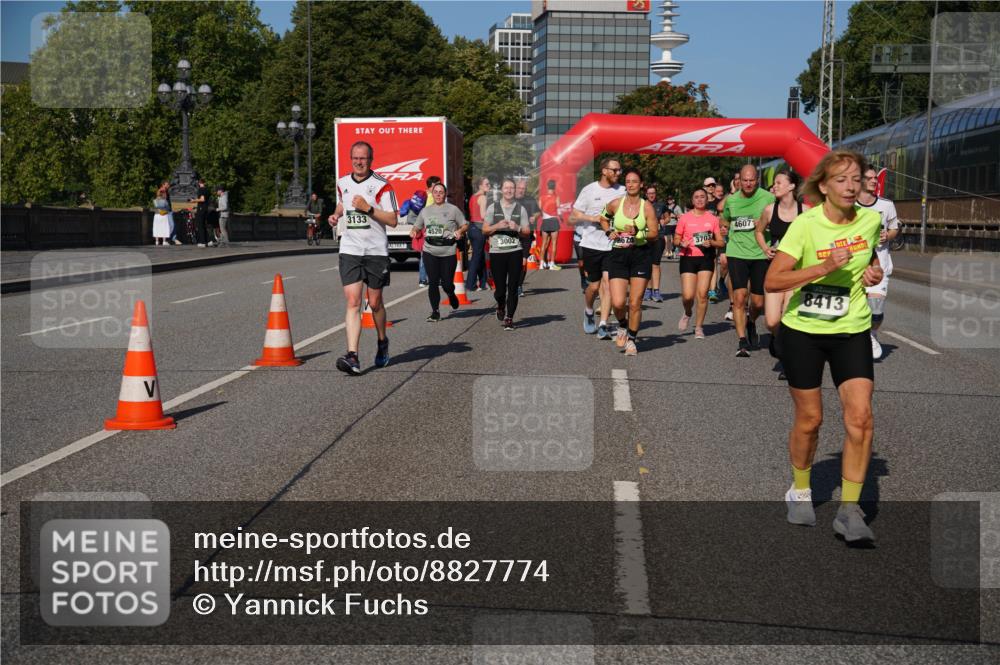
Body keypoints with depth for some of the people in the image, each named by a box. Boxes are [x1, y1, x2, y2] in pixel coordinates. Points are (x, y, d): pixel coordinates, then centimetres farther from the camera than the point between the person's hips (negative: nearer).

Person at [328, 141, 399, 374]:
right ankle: (352, 356, -18)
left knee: (375, 303, 8)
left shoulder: (382, 186, -6)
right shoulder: (342, 183, 9)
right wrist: (336, 214, 10)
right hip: (349, 249, 3)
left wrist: (368, 208, -19)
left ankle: (382, 342, 36)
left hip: (376, 250, -2)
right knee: (352, 302, -10)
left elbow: (393, 220, -10)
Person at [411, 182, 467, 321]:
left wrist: (460, 231, -14)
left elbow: (465, 225, 7)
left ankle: (451, 295, 36)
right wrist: (413, 231, -2)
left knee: (446, 283, -1)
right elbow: (417, 226, 20)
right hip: (430, 252, 2)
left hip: (448, 252, -2)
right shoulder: (425, 210, 13)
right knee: (432, 282, -2)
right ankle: (435, 311, 7)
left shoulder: (453, 209, 3)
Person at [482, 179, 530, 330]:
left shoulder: (520, 209, 8)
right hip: (497, 252, 0)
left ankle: (509, 318, 7)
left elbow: (527, 233, 8)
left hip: (514, 252, 0)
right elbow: (485, 230, 8)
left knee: (513, 288, -3)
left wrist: (517, 228, -11)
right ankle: (500, 306, 34)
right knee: (500, 288, 1)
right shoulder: (493, 208, 7)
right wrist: (497, 226, -9)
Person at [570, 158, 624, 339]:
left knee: (607, 283, -10)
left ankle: (603, 326, -9)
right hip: (591, 244, -1)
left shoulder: (622, 191, 4)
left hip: (612, 244, 1)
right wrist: (593, 218, -13)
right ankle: (588, 312, 37)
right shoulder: (589, 190, -1)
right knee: (594, 285, 7)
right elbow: (573, 218, 2)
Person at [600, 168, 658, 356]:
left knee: (635, 303, 0)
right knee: (617, 303, -10)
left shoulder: (647, 206, -2)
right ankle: (622, 327, 23)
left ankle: (631, 339, 18)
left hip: (641, 255, -1)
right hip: (618, 255, 1)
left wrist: (638, 233, -20)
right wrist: (609, 232, 3)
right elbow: (603, 218, 22)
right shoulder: (615, 204, 2)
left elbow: (655, 233, -3)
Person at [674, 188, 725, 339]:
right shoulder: (684, 218, 2)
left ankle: (699, 327, 9)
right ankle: (687, 314, 25)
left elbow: (721, 242, 7)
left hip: (706, 258, 1)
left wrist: (711, 243, -13)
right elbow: (676, 239, 8)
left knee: (702, 294, -5)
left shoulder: (713, 219, 5)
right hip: (688, 258, -1)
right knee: (688, 295, -9)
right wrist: (682, 243, -14)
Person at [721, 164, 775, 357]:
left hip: (760, 254, -1)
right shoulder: (731, 200, 7)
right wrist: (733, 228, 8)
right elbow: (725, 220, 26)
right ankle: (742, 342, -7)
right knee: (739, 297, -12)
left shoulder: (768, 198, -3)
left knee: (758, 302, 6)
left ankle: (751, 323, 40)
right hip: (737, 253, 1)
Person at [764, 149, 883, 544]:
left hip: (852, 330, 3)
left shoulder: (871, 219, -2)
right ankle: (800, 491, 32)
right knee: (809, 419, 7)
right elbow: (772, 281, -21)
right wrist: (825, 267, -29)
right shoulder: (806, 225, -15)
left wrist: (874, 271, 0)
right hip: (802, 331, -3)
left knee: (860, 417, -10)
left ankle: (849, 510, -1)